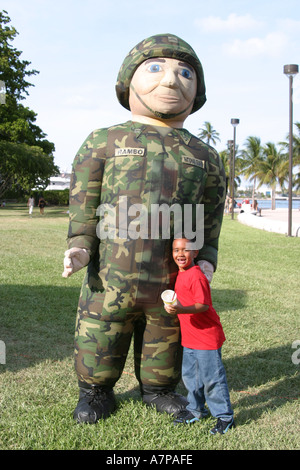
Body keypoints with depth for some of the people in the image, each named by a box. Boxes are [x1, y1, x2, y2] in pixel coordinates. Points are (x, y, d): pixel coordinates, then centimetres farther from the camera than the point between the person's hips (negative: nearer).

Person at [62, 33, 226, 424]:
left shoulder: (204, 156, 8)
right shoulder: (103, 142, 2)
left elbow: (210, 216, 10)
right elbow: (84, 201, 1)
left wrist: (207, 258, 1)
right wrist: (80, 244, -9)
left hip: (173, 281, 2)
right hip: (111, 276, -1)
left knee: (165, 340, 17)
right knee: (101, 337, 11)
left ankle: (158, 389, 41)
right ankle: (96, 392, 35)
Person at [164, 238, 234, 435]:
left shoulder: (196, 276, -21)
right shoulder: (181, 275, 8)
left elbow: (203, 305, -26)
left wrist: (181, 309, -37)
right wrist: (176, 309, 8)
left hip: (207, 336, -9)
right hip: (189, 337, 9)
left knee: (211, 378, 0)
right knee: (189, 375, 19)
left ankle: (225, 416, 15)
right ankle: (196, 410, 36)